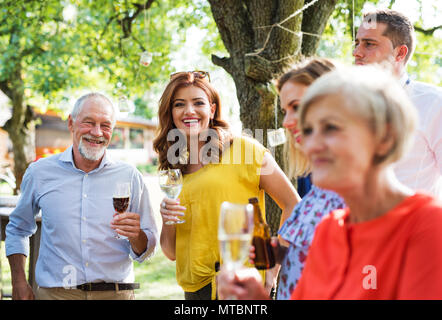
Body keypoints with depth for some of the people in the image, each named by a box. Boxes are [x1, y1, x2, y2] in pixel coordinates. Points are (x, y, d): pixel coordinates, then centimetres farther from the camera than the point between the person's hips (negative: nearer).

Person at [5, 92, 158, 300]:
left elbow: (146, 251, 3)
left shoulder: (130, 177, 0)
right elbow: (17, 229, 15)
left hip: (115, 292, 0)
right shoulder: (40, 172, 1)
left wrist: (136, 236, -20)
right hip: (55, 292, 0)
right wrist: (19, 283, 6)